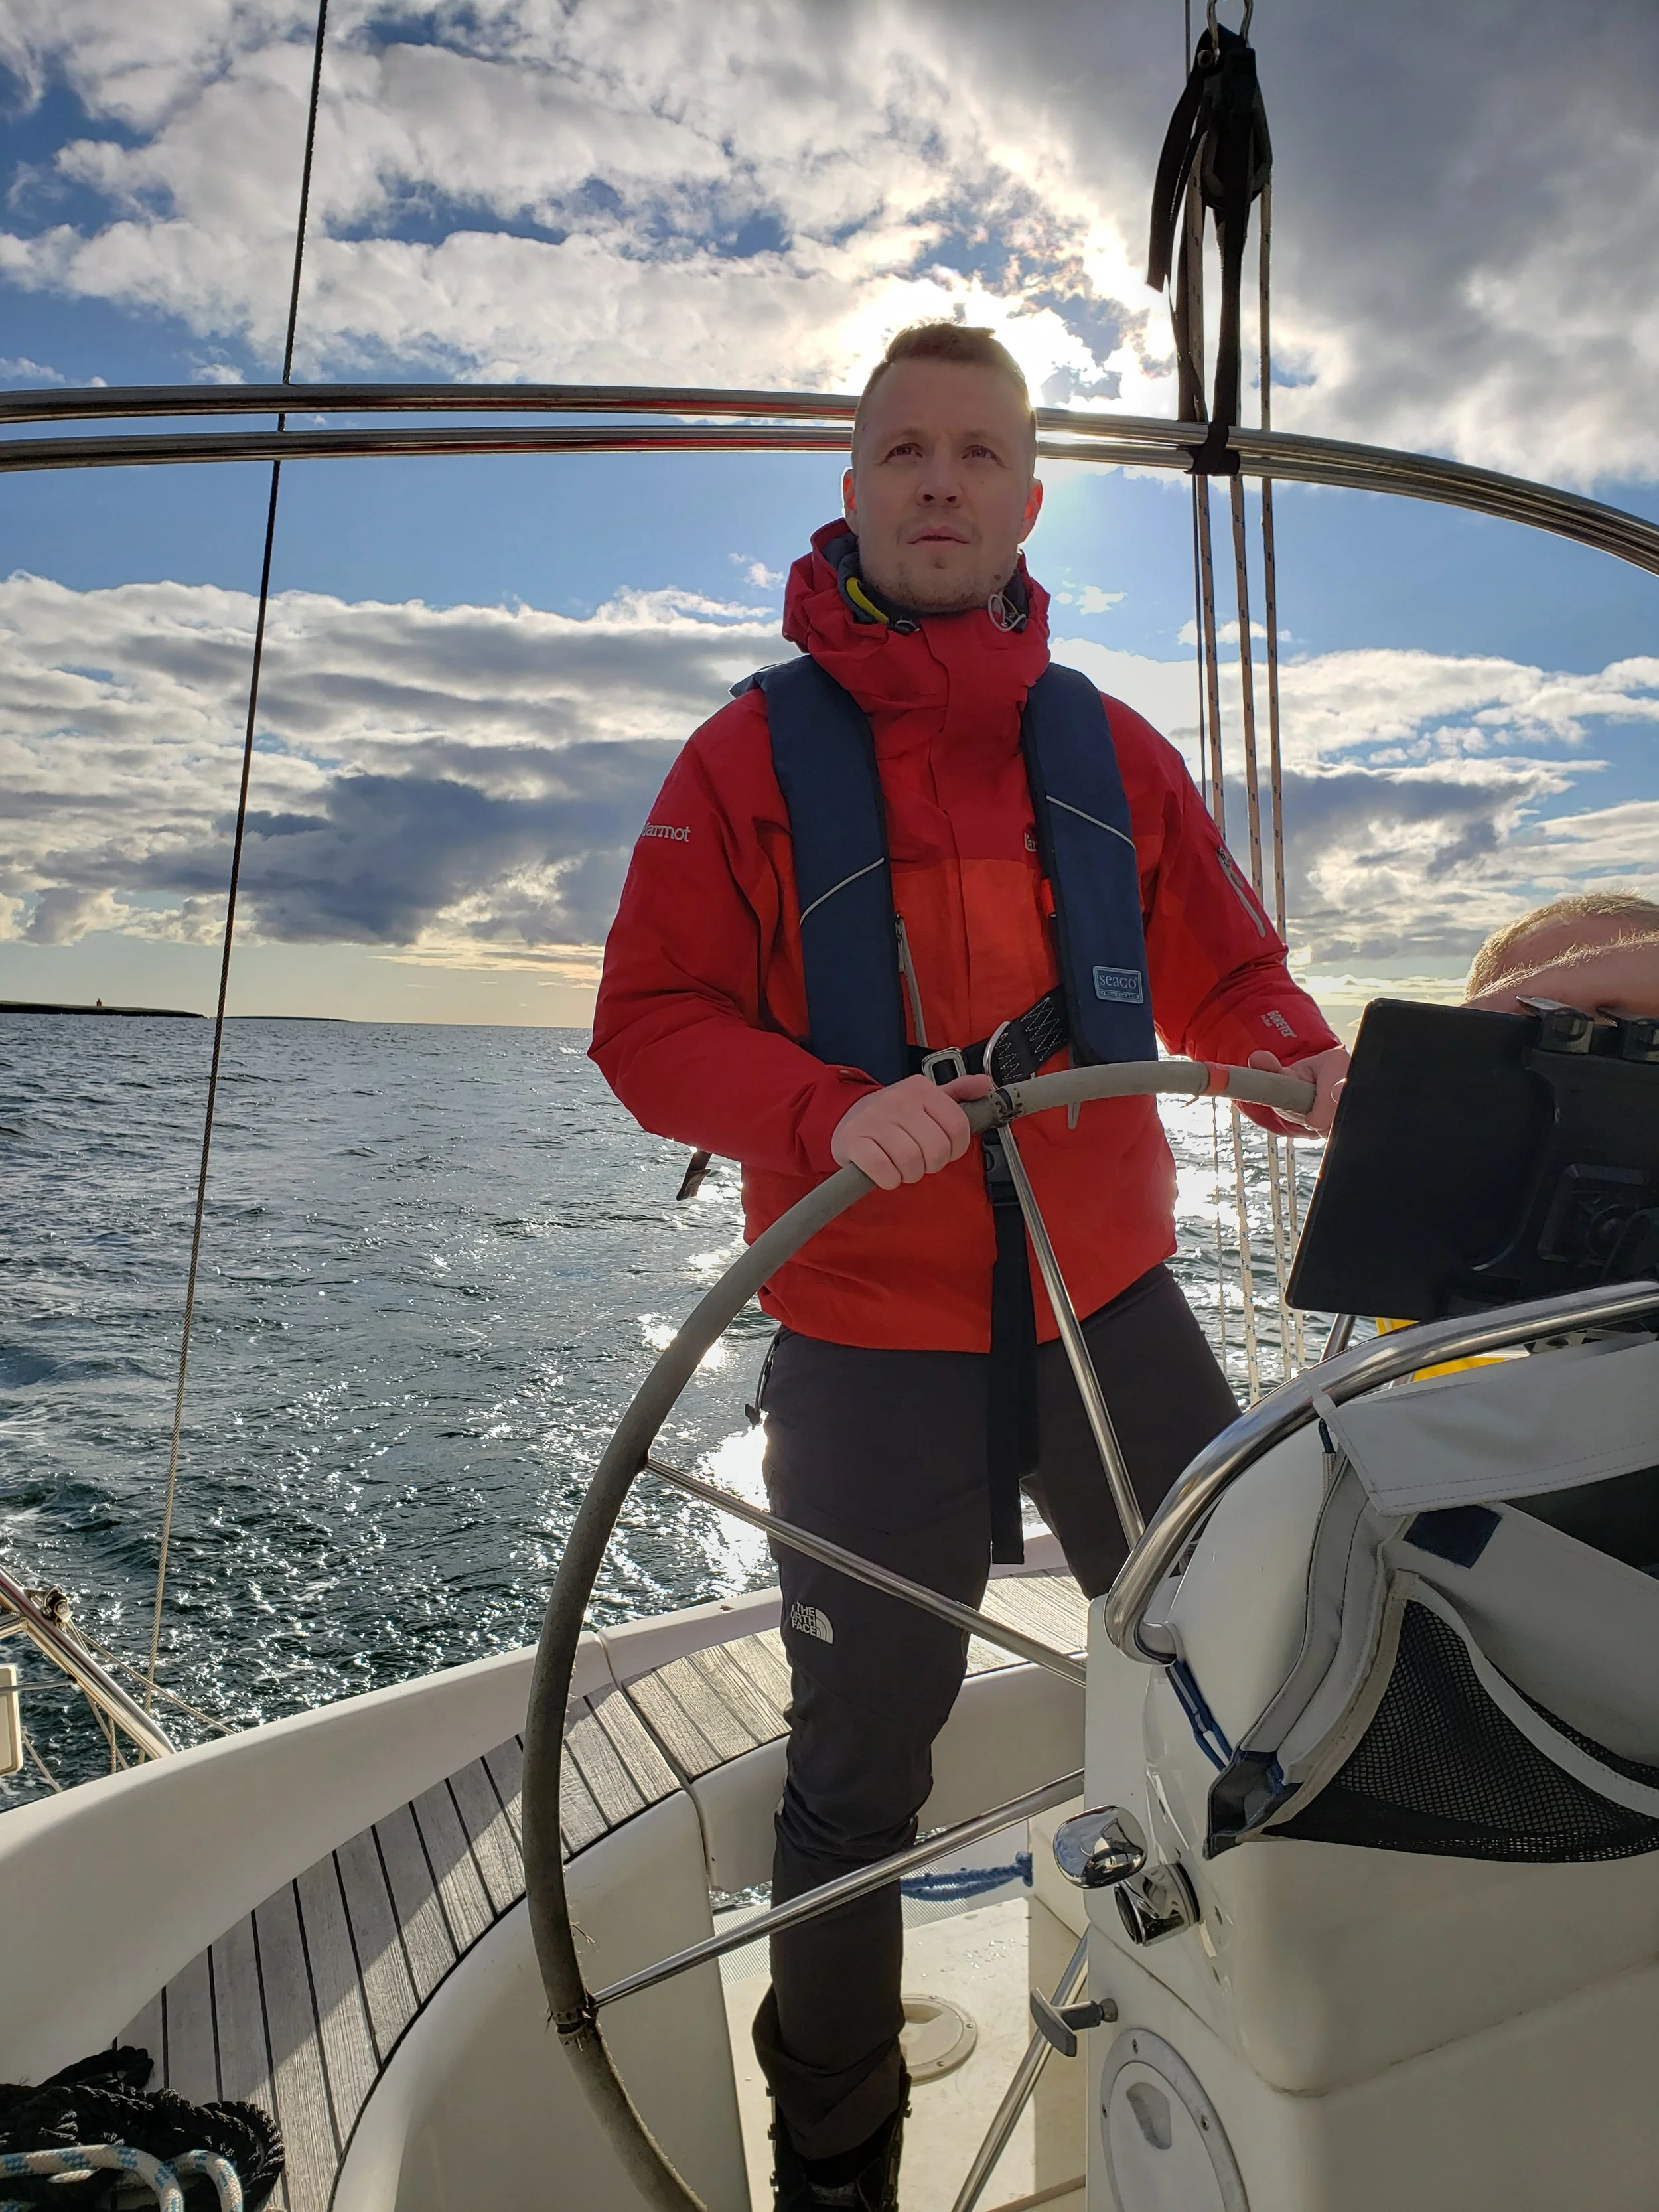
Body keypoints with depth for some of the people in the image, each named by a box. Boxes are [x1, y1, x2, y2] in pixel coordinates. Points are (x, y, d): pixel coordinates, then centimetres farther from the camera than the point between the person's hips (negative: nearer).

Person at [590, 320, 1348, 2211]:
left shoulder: (1112, 749, 8)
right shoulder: (752, 753, -1)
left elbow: (1229, 980, 10)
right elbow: (647, 1024, -6)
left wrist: (1310, 1066, -12)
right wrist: (835, 1111, -24)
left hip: (1113, 1311, 3)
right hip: (869, 1350, -2)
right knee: (856, 1778, 12)